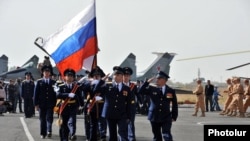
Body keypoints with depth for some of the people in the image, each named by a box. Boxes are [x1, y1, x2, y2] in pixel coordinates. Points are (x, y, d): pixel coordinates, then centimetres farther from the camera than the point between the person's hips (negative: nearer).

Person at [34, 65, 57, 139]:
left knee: (49, 118, -10)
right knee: (42, 119, 6)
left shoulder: (53, 82, 6)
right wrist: (36, 104, -3)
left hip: (50, 104, -1)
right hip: (42, 104, 1)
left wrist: (55, 104, -1)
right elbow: (36, 93, 3)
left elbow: (56, 94, 5)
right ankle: (43, 133, 12)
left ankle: (49, 131, -19)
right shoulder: (39, 82, 6)